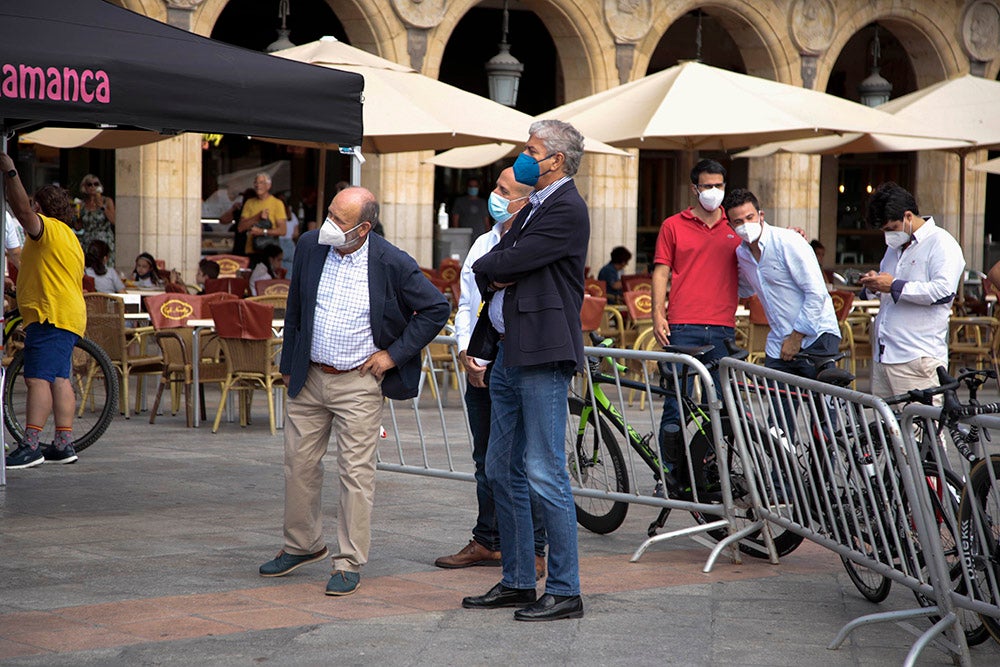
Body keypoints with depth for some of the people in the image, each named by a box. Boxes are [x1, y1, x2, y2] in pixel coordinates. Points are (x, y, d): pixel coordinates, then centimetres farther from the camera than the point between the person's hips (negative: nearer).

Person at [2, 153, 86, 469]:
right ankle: (64, 444, 10)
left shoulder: (49, 229, -8)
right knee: (59, 379, 10)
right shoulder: (68, 238, 24)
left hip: (50, 316, -11)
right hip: (69, 315, 11)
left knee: (38, 378, -15)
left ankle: (30, 447, -21)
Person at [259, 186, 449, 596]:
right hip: (309, 378, 5)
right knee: (299, 465, 11)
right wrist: (289, 364, 13)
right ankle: (303, 545, 30)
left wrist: (394, 354, -7)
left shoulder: (393, 264, -13)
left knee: (356, 473, -2)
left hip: (359, 382, -4)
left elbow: (437, 309, -5)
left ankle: (349, 564, 7)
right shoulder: (310, 246, -1)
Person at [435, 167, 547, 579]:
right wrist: (466, 353, 4)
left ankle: (532, 551, 2)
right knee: (485, 460, 14)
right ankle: (486, 542, 24)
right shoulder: (482, 244, 15)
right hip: (479, 370, 7)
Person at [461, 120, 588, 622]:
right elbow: (485, 268, 16)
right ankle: (517, 582, 21)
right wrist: (497, 277, -5)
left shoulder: (566, 210, -10)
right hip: (509, 354, 10)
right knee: (503, 471, 13)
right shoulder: (533, 208, 20)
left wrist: (489, 266, 4)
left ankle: (565, 591, -3)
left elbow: (507, 262, -17)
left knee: (545, 474, -9)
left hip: (543, 355, -10)